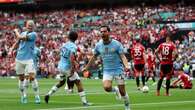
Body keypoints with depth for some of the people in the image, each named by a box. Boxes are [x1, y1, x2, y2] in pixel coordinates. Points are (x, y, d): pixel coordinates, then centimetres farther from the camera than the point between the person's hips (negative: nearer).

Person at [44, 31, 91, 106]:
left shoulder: (64, 45, 7)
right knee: (78, 83, -2)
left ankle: (48, 94, 22)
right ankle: (84, 101, -6)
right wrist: (73, 69, -28)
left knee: (61, 82, 28)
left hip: (60, 66, 8)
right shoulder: (73, 47, -16)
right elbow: (72, 58, -29)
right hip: (67, 68, -8)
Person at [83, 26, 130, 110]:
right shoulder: (98, 45, 2)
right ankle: (115, 90, 12)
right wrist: (86, 67, 20)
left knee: (122, 91, -2)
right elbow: (94, 57, 16)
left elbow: (122, 56, -11)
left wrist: (126, 65, -30)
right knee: (106, 87, -23)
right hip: (107, 70, 2)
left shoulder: (116, 44, -9)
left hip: (118, 69, -2)